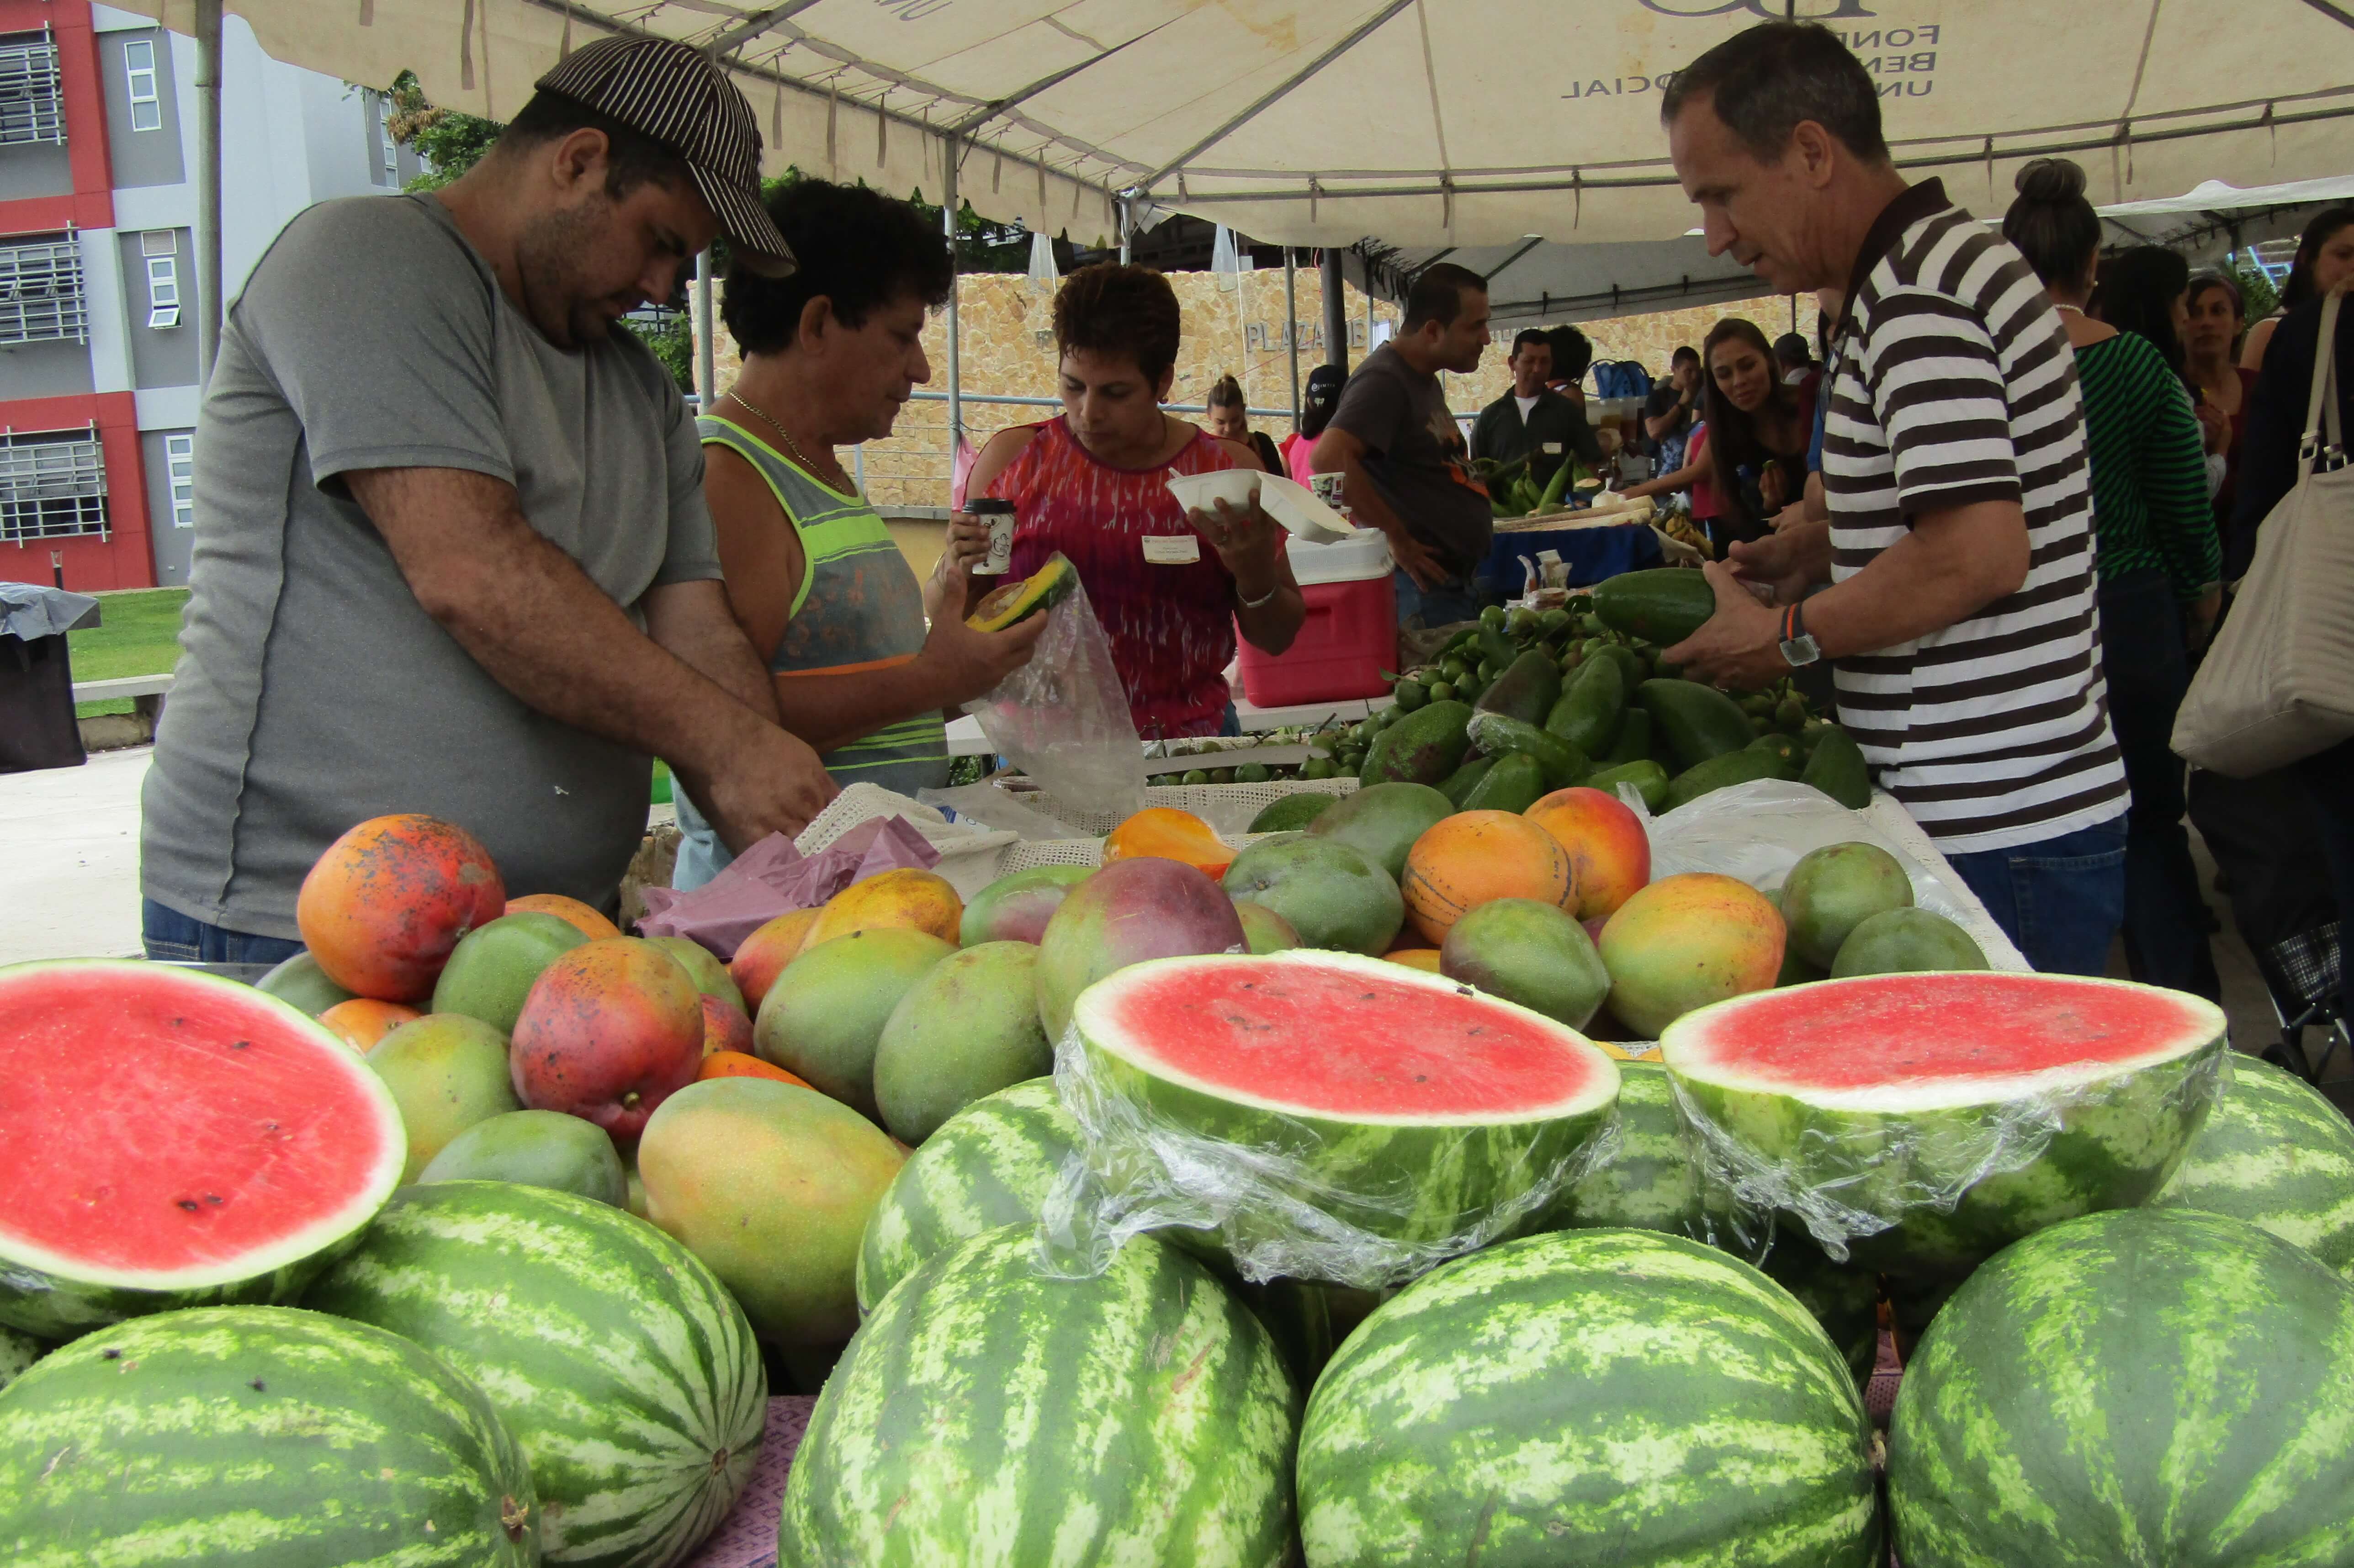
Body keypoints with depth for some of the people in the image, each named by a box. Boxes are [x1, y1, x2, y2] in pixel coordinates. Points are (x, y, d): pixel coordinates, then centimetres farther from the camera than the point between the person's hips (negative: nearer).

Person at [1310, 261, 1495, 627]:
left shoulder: (1424, 378, 17)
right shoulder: (1384, 380, -15)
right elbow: (1330, 459, -30)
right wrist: (1397, 539, -23)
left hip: (1455, 580, 10)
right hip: (1420, 584, -10)